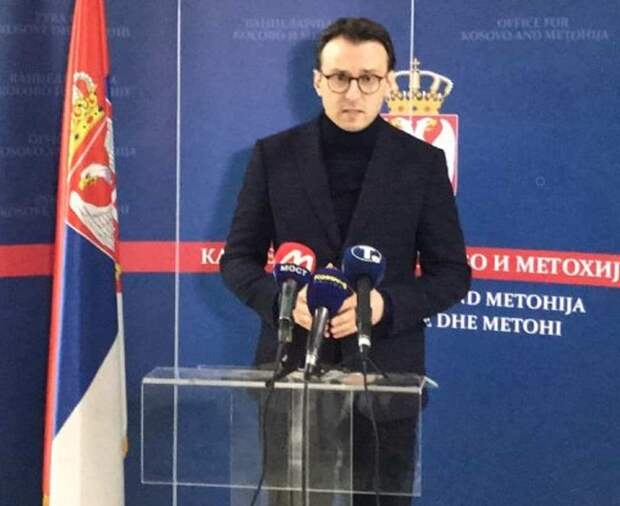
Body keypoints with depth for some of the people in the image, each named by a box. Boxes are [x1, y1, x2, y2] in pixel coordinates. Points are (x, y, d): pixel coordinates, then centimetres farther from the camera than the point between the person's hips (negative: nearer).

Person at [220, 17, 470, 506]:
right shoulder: (274, 155, 2)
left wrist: (386, 304, -17)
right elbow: (238, 258, 5)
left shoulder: (423, 162, 1)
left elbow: (451, 273, 2)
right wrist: (284, 298, -16)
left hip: (385, 371, 0)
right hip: (291, 365, 1)